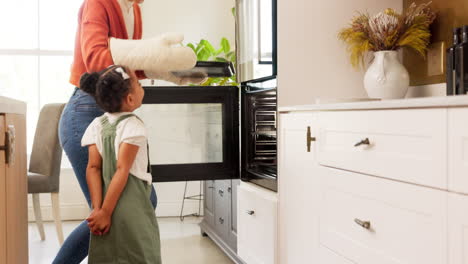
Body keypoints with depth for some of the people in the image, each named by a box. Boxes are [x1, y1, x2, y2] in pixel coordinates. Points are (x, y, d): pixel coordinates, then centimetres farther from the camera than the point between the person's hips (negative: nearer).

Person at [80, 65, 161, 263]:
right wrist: (104, 212, -15)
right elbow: (122, 170, -17)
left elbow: (93, 168, -3)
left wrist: (97, 208, -7)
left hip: (108, 207, 6)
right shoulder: (133, 126, -12)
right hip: (132, 209, -6)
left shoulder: (97, 125, 4)